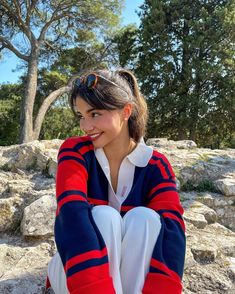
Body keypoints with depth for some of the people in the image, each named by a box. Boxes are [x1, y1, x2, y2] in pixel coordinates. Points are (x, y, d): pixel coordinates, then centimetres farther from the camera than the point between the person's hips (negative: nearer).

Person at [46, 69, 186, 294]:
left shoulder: (156, 166, -10)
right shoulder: (74, 151, -14)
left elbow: (171, 230, -26)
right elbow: (72, 216, -32)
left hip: (135, 273, 2)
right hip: (74, 274, -1)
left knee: (145, 217, -28)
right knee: (103, 216, -31)